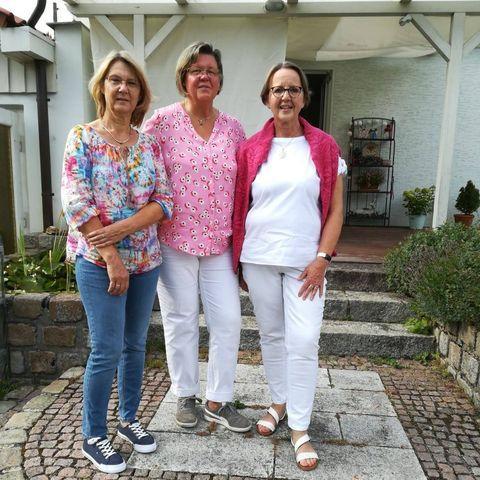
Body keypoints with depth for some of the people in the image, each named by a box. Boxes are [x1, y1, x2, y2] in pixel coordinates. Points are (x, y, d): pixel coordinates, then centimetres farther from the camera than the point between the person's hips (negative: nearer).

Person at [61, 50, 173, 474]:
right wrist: (112, 258, -15)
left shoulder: (149, 144, 7)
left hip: (146, 260, 4)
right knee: (107, 350, 1)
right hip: (99, 261, -4)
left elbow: (164, 201, 0)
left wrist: (122, 227, -16)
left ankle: (129, 418, 35)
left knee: (136, 344, 14)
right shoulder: (82, 138, -3)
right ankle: (93, 436, 22)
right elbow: (76, 203, -11)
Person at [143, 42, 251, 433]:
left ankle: (218, 401, 24)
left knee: (228, 321, 5)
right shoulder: (163, 121, -2)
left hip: (220, 243, 3)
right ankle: (186, 395, 31)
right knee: (181, 321, 10)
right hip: (174, 240, -2)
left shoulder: (233, 128, 7)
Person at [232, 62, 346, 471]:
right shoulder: (251, 149, 4)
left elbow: (335, 209, 1)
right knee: (271, 335, 13)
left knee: (303, 342, -2)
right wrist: (238, 261, 4)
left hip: (305, 261, -1)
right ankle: (280, 402, 35)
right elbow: (239, 208, 7)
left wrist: (322, 258, -8)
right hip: (259, 258, 2)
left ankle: (300, 429, 14)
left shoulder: (324, 147, 2)